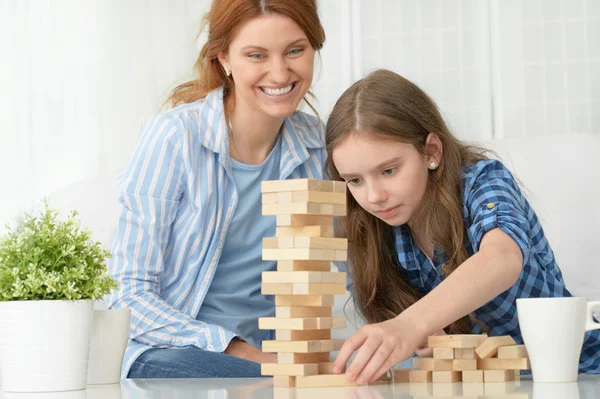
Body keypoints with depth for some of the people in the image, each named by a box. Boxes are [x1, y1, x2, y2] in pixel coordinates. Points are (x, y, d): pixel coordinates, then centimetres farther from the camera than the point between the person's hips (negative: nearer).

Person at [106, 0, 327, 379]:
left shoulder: (317, 143, 3)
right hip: (168, 353, -4)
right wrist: (240, 353, -21)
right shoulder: (173, 136, -11)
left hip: (266, 353, 5)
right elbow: (132, 295, -12)